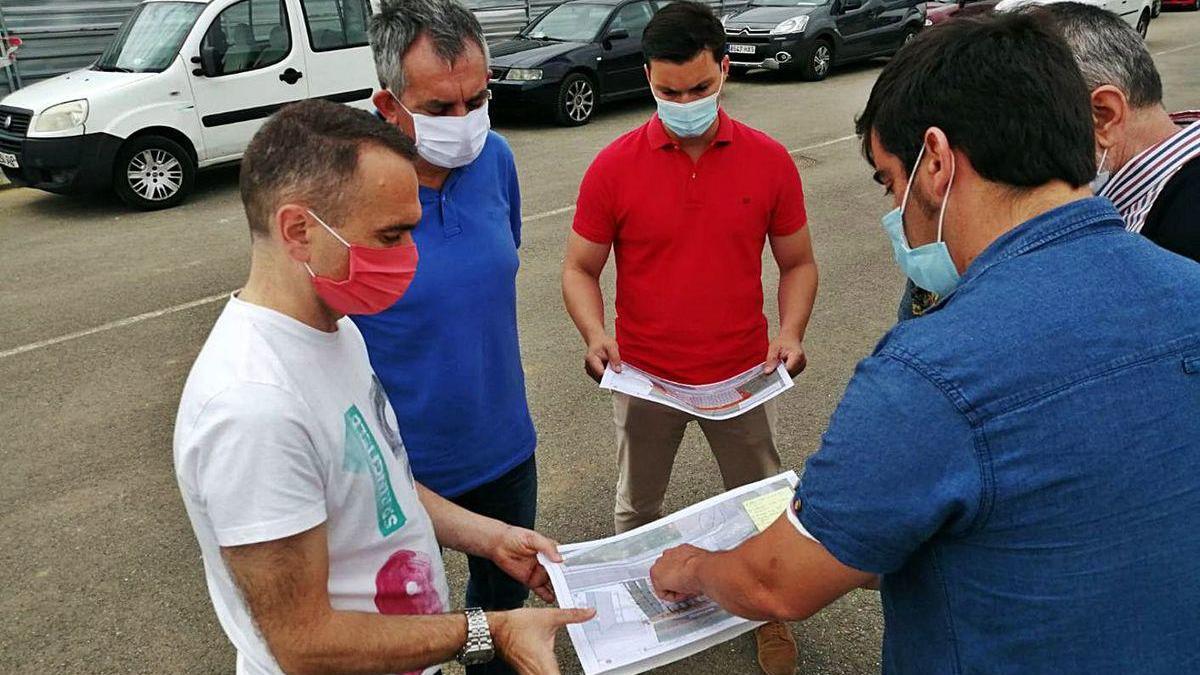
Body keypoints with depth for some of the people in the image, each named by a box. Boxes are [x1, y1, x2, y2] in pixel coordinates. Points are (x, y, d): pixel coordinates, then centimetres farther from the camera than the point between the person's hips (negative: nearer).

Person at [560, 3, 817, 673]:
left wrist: (790, 332, -14)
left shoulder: (769, 159, -7)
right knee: (639, 506, 19)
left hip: (743, 375, 1)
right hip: (646, 378, 0)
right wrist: (596, 335, -20)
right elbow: (580, 269, -2)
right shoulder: (614, 166, -10)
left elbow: (798, 263, 2)